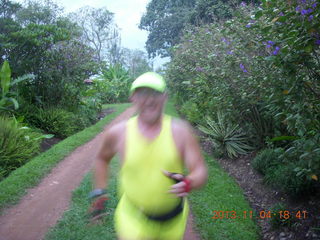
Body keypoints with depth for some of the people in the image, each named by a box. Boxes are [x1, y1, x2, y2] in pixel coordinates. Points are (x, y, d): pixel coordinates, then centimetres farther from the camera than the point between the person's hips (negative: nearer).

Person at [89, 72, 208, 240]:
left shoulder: (180, 131, -11)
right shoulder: (118, 133, -9)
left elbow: (201, 172, -10)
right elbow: (102, 159, 12)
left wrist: (188, 184, -31)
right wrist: (99, 191, 9)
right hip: (133, 220, -1)